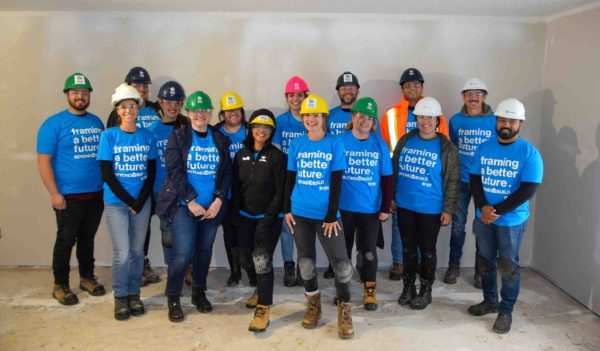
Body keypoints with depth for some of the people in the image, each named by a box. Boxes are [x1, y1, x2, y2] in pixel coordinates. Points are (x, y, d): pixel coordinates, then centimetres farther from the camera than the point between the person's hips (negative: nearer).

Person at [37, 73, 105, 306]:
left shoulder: (96, 122, 9)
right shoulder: (54, 124, -7)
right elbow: (43, 161, -10)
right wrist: (54, 193, -15)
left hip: (96, 194, 5)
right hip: (68, 196, -4)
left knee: (88, 239, 16)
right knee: (66, 241, 5)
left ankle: (87, 277, 30)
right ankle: (60, 285, 20)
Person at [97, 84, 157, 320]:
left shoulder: (147, 137, 3)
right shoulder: (109, 136, -5)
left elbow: (151, 173, 3)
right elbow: (107, 174, -8)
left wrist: (141, 201, -8)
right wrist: (129, 201, -11)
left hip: (142, 202, 2)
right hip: (116, 202, -2)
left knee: (137, 251, 9)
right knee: (122, 253, -3)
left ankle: (134, 294, 25)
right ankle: (120, 297, 17)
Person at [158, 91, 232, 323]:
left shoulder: (221, 140, 8)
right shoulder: (178, 137, -1)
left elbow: (226, 172, 3)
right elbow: (175, 171, -8)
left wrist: (219, 199, -9)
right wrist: (190, 201, -15)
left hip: (212, 206, 3)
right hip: (184, 205, -3)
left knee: (204, 250, 12)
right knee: (183, 254, -10)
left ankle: (199, 292, 32)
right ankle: (173, 298, 11)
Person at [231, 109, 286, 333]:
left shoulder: (277, 156, -7)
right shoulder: (241, 155, 8)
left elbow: (281, 190, -10)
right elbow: (236, 187, 11)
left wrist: (269, 217, -16)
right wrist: (236, 213, 3)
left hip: (269, 217, -5)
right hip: (246, 216, 5)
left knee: (262, 259, -13)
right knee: (252, 257, 15)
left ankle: (264, 309, -6)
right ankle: (261, 289, 41)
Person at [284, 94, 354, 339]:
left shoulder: (335, 144, -3)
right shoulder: (296, 145, 5)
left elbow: (336, 183, -6)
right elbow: (290, 179, 10)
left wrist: (332, 215, -9)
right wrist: (287, 210, 5)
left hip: (327, 214, -2)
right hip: (301, 213, 3)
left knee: (341, 263, -5)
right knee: (306, 262, 12)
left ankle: (345, 310, 16)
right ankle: (313, 304, 33)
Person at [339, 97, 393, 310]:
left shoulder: (380, 145, 0)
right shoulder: (340, 142, -4)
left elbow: (387, 178, 3)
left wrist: (386, 207, 0)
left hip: (370, 208, 0)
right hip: (343, 207, 0)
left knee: (369, 251, 8)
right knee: (343, 250, 13)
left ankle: (370, 291, 25)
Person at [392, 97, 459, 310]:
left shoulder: (446, 147, -6)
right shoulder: (405, 141, 3)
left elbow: (452, 181, -5)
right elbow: (394, 170, 10)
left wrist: (448, 209, -8)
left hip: (430, 209, -3)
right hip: (404, 206, 3)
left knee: (427, 250, 9)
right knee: (408, 248, 14)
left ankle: (425, 291, 24)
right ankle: (408, 287, 29)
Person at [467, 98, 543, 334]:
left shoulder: (529, 153, -10)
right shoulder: (484, 148, 3)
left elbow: (527, 190, -15)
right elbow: (474, 180, 1)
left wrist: (497, 211, -18)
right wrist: (483, 207, -15)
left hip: (511, 221, -4)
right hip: (483, 218, 4)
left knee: (508, 267, 5)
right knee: (485, 263, 15)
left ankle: (506, 311, 22)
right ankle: (490, 301, 35)